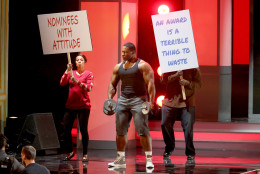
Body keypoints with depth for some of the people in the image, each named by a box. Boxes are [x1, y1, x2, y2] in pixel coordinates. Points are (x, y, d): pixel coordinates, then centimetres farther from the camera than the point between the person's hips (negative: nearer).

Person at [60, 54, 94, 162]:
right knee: (66, 129, 1)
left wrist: (77, 82, -22)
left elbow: (89, 88, -10)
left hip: (83, 106, -4)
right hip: (70, 105, 4)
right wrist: (67, 71, -11)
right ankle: (70, 152, 18)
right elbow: (62, 83, -1)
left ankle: (85, 155, 0)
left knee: (83, 130, -7)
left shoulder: (88, 74, 3)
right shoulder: (71, 73, 13)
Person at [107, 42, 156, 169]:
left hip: (138, 100, -6)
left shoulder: (142, 65, -4)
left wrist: (151, 101, -21)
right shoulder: (118, 67, 14)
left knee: (143, 130, -11)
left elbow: (150, 83, -11)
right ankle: (120, 159, 13)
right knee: (120, 131, 5)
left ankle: (149, 159, -9)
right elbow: (113, 84, 19)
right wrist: (110, 98, 3)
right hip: (123, 100, 6)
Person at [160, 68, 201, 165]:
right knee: (165, 125, 9)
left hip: (187, 103, -2)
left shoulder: (194, 68, 0)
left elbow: (198, 84, -2)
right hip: (170, 102, 2)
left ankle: (190, 155, 0)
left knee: (188, 128, -9)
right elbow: (163, 80, -4)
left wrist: (188, 83, -20)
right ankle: (169, 148, 34)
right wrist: (175, 76, -18)